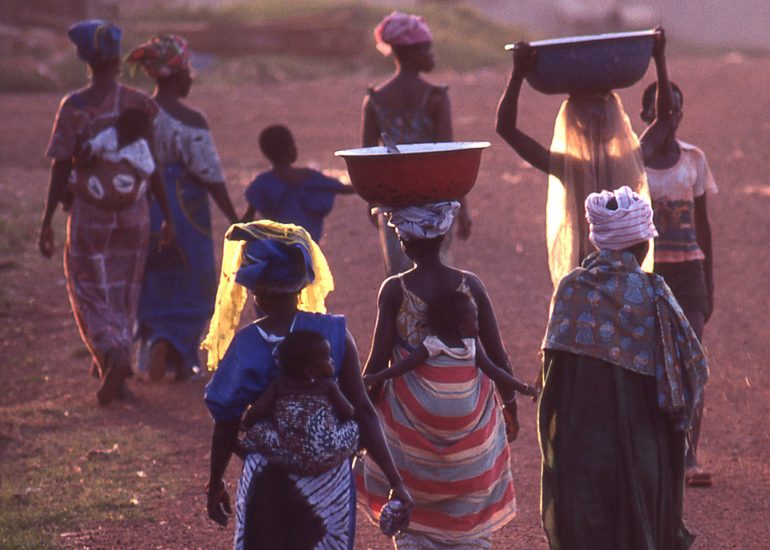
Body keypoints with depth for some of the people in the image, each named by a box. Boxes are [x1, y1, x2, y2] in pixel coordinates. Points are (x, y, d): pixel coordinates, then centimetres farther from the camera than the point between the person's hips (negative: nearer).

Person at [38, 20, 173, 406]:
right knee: (124, 292, 15)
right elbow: (153, 167, 0)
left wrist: (47, 223, -6)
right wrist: (167, 216, 9)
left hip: (89, 214, -3)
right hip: (133, 214, 3)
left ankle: (114, 356, -17)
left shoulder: (74, 107, -13)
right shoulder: (139, 105, -4)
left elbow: (61, 169, -12)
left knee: (90, 290, 5)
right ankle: (113, 368, 20)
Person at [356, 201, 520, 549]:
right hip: (469, 412, 2)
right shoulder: (470, 285, -7)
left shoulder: (394, 290, -12)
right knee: (468, 519, 14)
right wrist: (510, 404, 13)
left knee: (412, 520, 14)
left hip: (411, 414, -2)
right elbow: (497, 355, -2)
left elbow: (378, 363, -10)